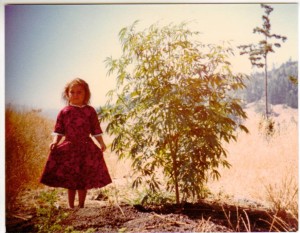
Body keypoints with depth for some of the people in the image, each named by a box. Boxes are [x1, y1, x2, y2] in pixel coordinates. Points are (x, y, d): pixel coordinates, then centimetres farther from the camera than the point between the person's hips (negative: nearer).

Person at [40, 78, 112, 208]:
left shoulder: (90, 111, 1)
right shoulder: (64, 112, 2)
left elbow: (96, 130, 3)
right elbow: (59, 131, 2)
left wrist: (101, 143, -8)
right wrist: (55, 141, -15)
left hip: (86, 148, 0)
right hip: (69, 148, 0)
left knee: (83, 180, 8)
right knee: (70, 180, 8)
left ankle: (81, 206, 22)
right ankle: (71, 206, 21)